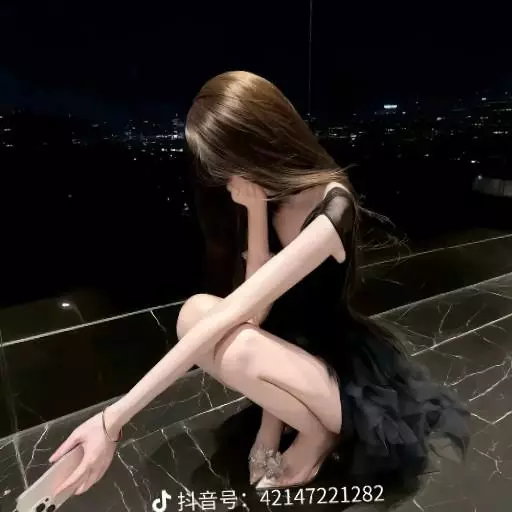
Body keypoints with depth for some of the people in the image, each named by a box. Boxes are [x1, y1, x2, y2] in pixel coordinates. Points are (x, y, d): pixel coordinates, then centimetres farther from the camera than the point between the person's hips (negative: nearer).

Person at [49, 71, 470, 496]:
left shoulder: (332, 207, -28)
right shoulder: (271, 194, -5)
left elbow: (235, 314, -36)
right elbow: (255, 310, -12)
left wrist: (114, 419, -36)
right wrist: (256, 212, -24)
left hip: (350, 373, -5)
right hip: (293, 351, 6)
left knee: (231, 347, -33)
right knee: (196, 312, -18)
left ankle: (320, 432, -2)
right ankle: (274, 416, 1)